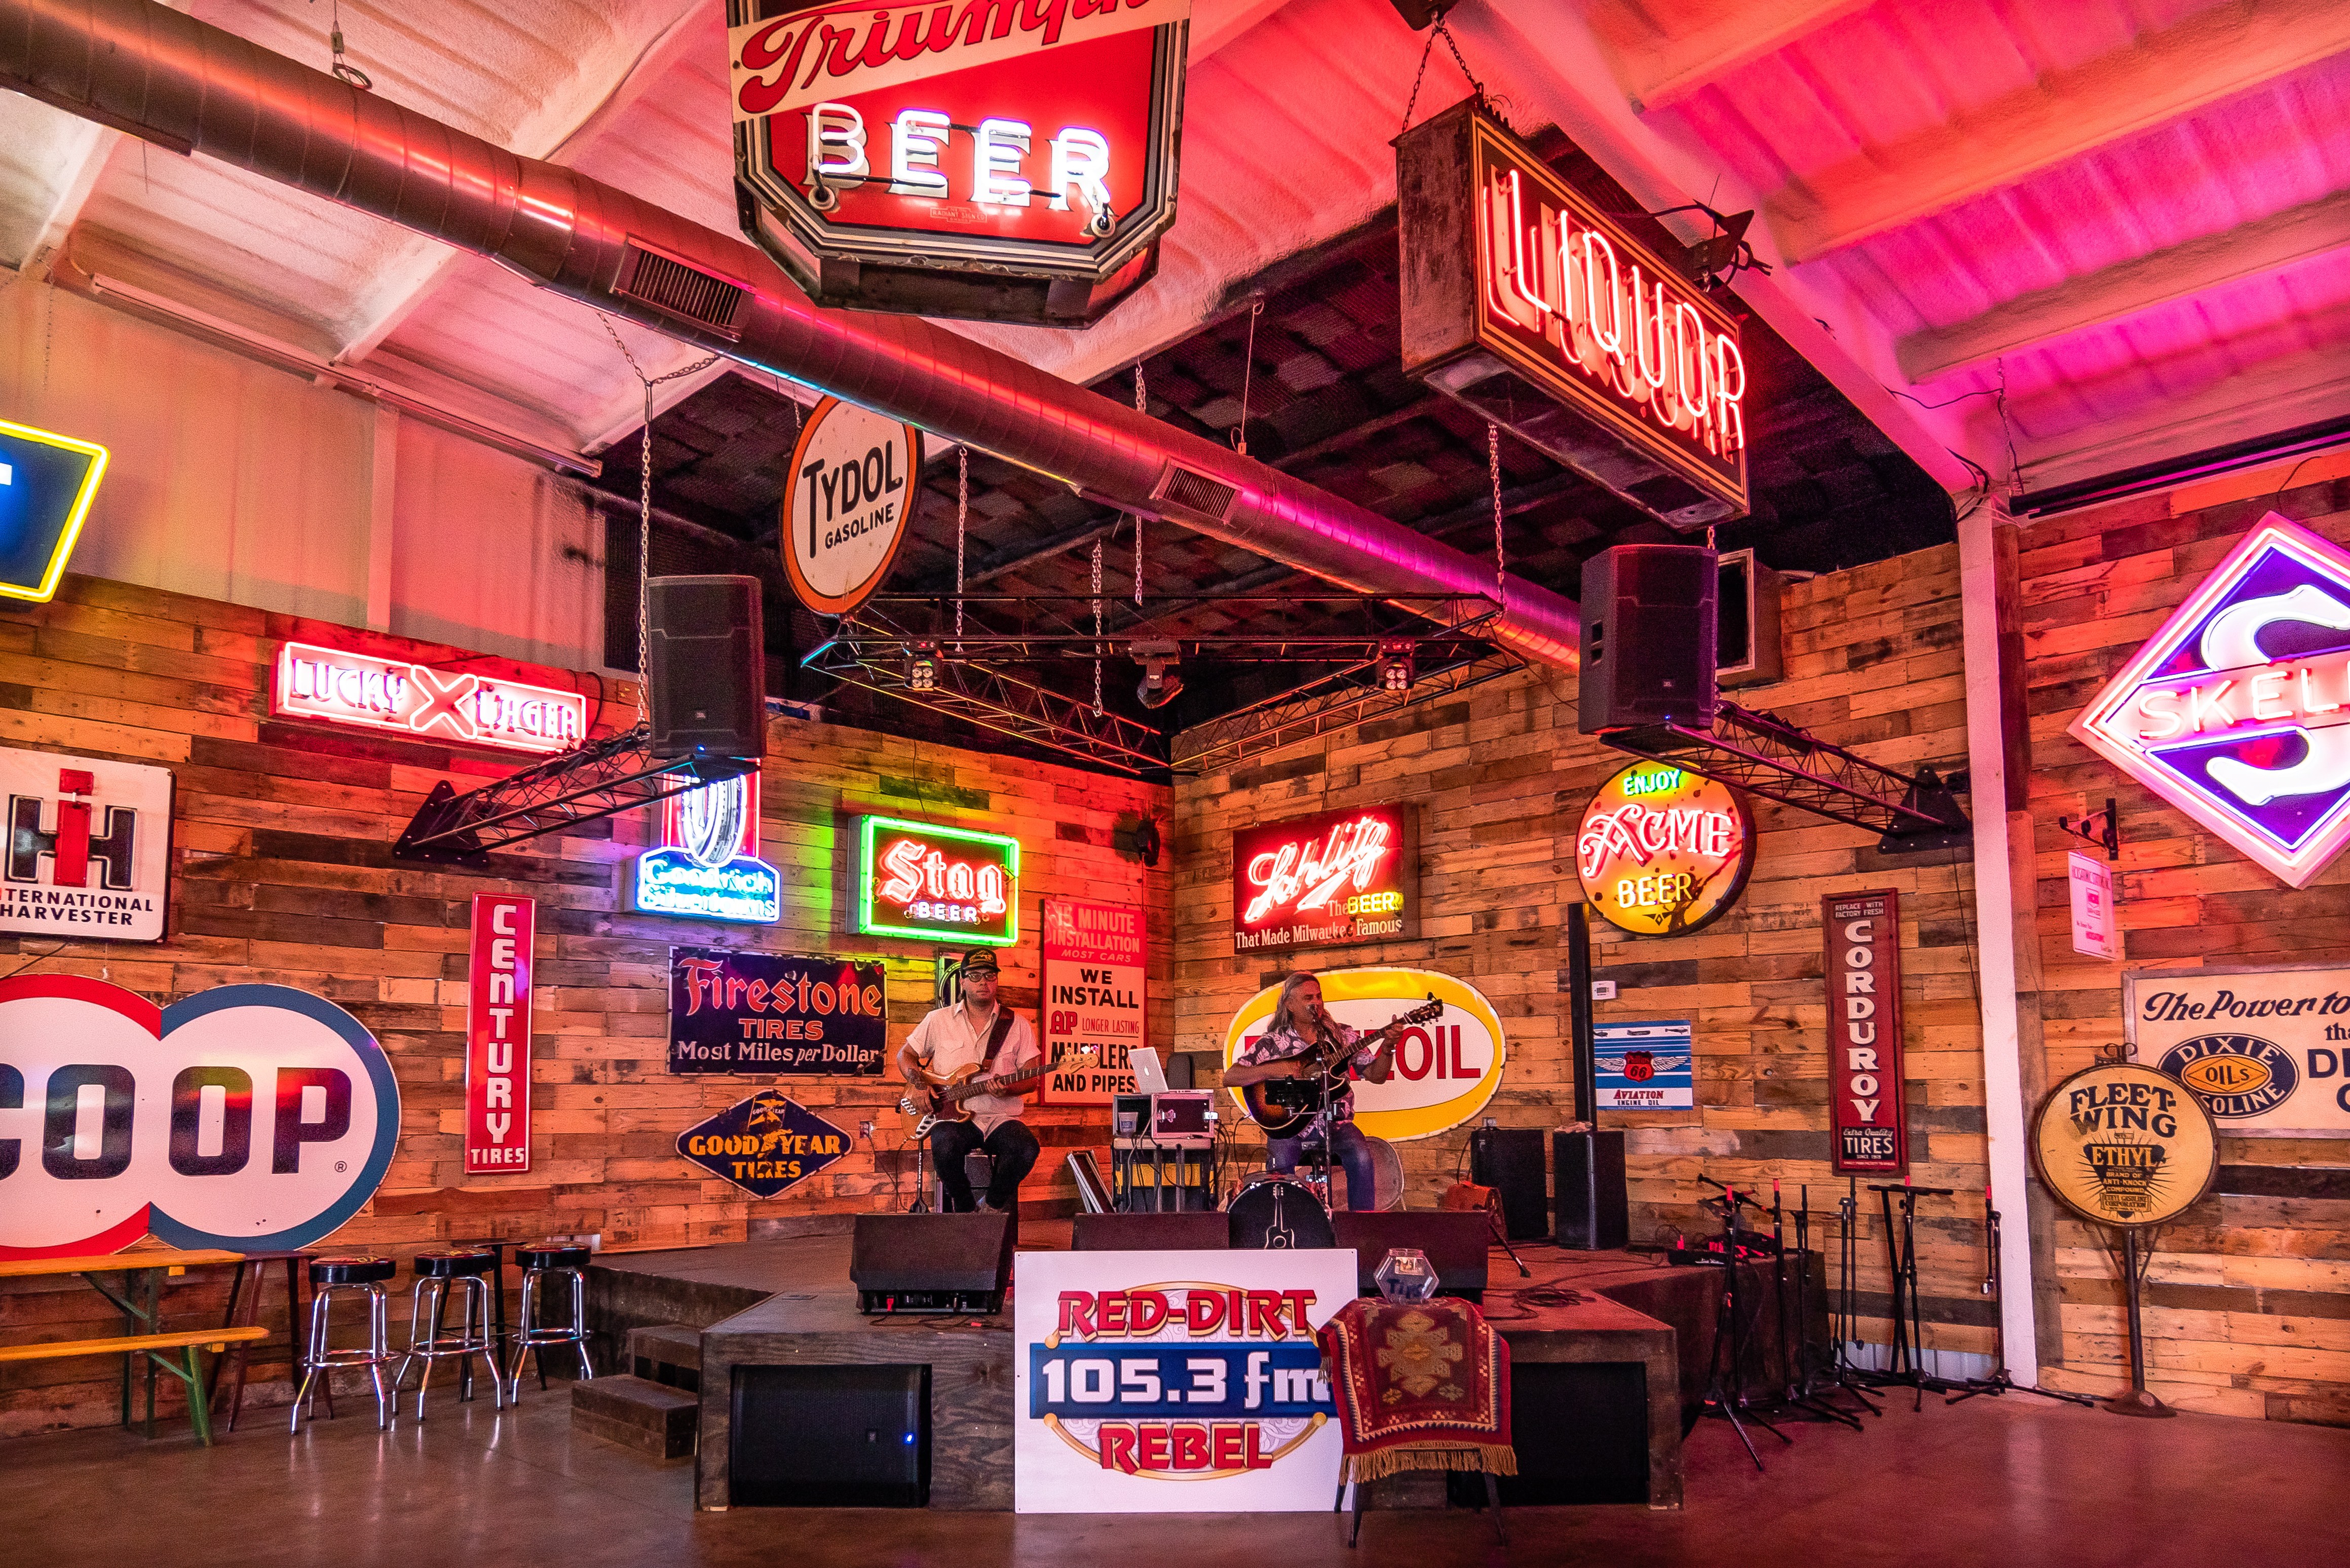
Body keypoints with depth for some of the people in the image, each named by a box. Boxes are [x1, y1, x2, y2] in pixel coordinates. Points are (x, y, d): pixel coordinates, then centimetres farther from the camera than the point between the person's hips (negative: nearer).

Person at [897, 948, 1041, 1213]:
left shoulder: (1018, 1025, 8)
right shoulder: (938, 1020, 9)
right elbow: (905, 1054, 18)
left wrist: (1007, 1087, -17)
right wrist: (918, 1085, -1)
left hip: (1001, 1117, 1)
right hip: (952, 1115, 0)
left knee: (1026, 1150, -31)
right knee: (945, 1147, -35)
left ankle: (993, 1205, -3)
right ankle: (965, 1208, -7)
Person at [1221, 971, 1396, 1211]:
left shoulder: (1342, 1035, 11)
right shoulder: (1273, 1042, 3)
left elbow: (1376, 1076, 9)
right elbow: (1229, 1078, -4)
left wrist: (1387, 1048, -10)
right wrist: (1272, 1070, -17)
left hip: (1336, 1125, 2)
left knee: (1361, 1157, -28)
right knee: (1280, 1165, -31)